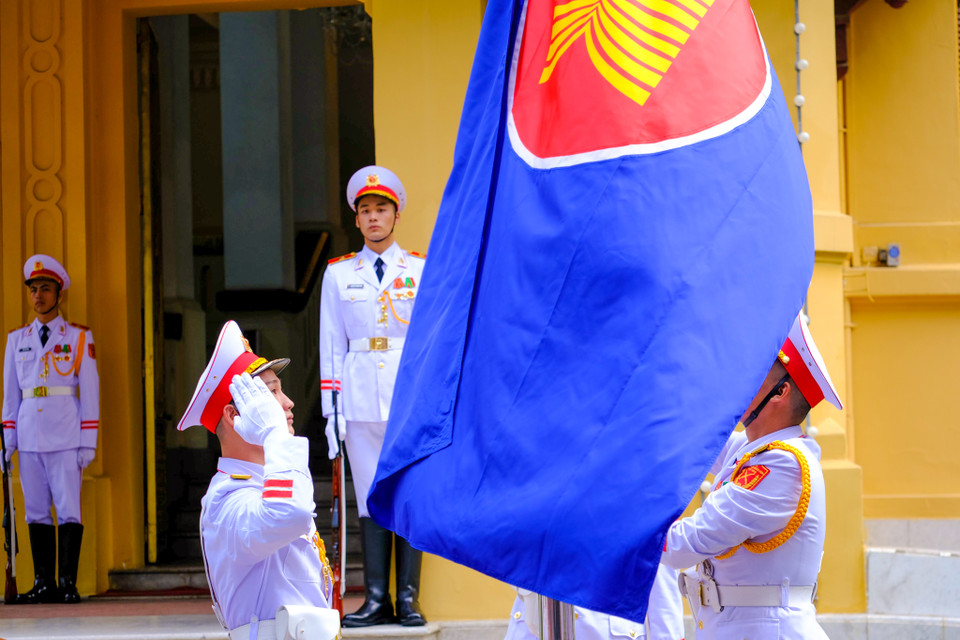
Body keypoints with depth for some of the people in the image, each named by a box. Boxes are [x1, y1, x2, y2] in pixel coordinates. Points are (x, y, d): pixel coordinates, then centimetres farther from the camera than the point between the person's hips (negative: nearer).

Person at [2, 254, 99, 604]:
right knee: (36, 511, 3)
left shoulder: (79, 338, 5)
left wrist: (88, 443, -3)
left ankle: (68, 582, -6)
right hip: (29, 436, 3)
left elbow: (90, 392, 3)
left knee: (68, 509, -7)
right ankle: (44, 583, 6)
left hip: (66, 436, -3)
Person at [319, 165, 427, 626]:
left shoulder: (422, 270, 8)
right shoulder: (338, 274, 11)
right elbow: (331, 347, 9)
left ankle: (408, 599, 1)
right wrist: (331, 408, 2)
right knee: (370, 497, 0)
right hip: (361, 398, 1)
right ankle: (376, 598, 3)